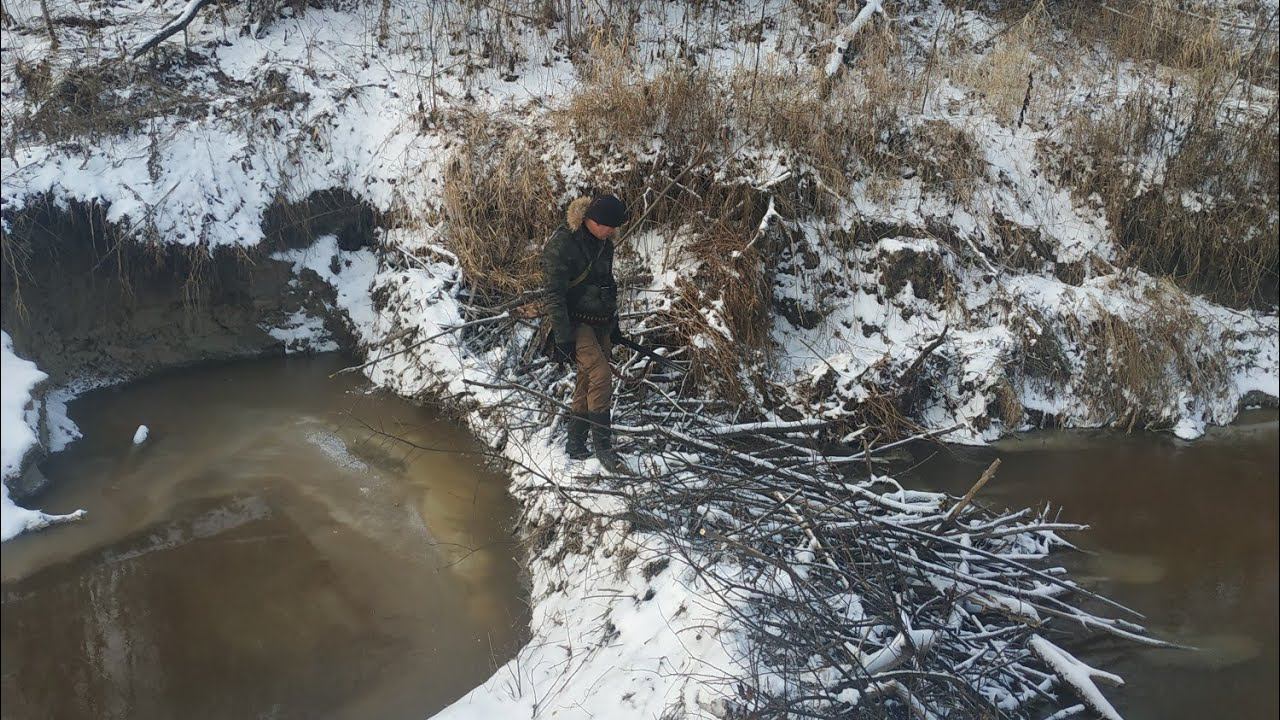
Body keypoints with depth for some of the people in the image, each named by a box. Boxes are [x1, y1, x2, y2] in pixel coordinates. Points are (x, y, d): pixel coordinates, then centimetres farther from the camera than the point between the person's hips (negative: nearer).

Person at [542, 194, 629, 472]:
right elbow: (554, 295, -19)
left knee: (587, 382, 9)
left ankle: (576, 443, 20)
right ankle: (602, 446, -10)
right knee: (601, 377, -19)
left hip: (601, 322, 8)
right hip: (576, 323, -8)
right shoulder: (561, 244, -18)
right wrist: (563, 339, -20)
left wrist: (614, 324, 25)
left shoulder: (603, 242, 7)